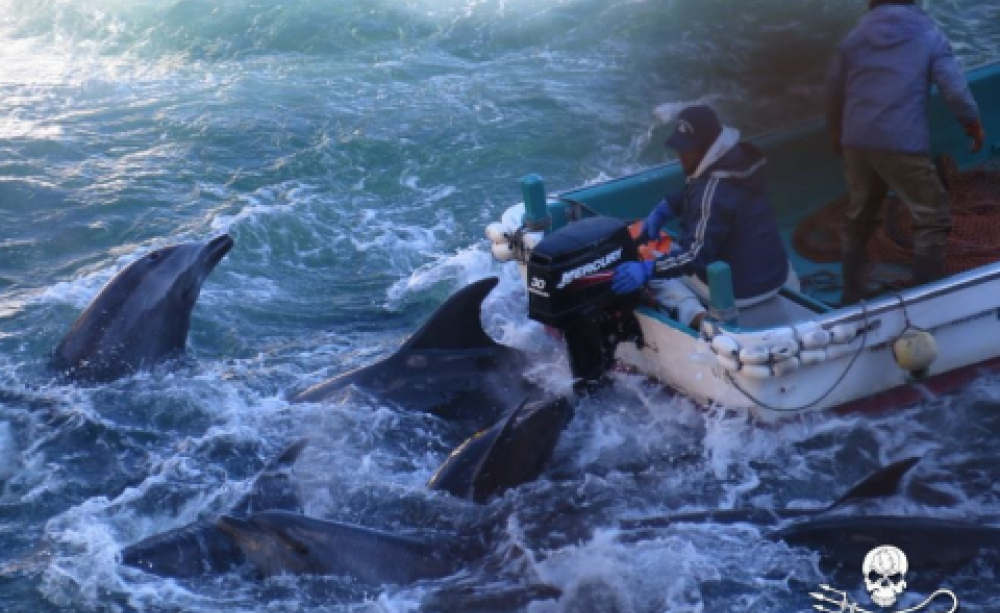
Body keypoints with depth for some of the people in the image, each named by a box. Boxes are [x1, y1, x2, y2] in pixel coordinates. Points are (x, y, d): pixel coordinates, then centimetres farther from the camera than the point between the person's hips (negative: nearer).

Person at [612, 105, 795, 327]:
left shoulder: (715, 189, -25)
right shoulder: (737, 160, 1)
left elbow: (697, 254, -30)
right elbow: (689, 195, 17)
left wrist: (647, 269, -36)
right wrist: (661, 212, 4)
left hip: (738, 290, -8)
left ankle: (692, 314, -17)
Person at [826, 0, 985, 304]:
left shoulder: (854, 37, 12)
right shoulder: (928, 34, 2)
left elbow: (834, 94, 15)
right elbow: (955, 89, -4)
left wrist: (838, 139, 30)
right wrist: (973, 124, 13)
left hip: (857, 143, 5)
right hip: (903, 144, -4)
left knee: (859, 218, 20)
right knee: (932, 217, 5)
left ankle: (852, 294, 24)